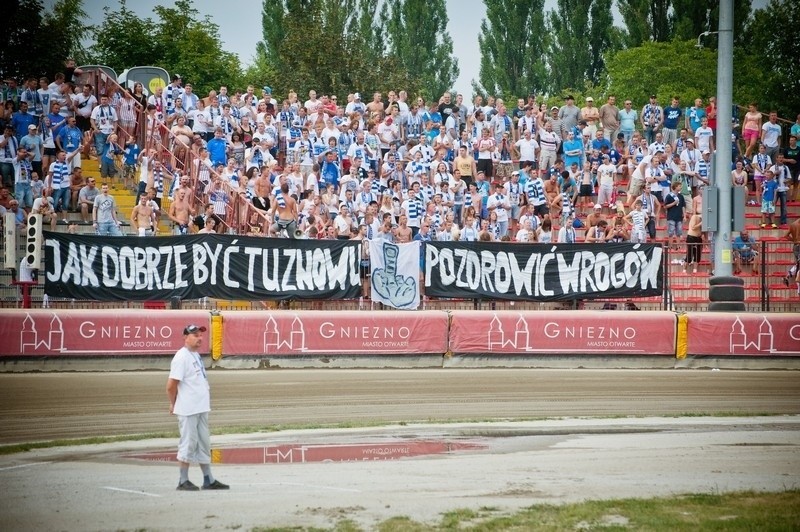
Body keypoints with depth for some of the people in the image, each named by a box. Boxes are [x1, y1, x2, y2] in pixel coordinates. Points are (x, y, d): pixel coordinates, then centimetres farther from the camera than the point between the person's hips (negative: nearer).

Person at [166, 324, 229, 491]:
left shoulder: (196, 356, 14)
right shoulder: (181, 357, -14)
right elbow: (171, 385, -17)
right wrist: (174, 404, -5)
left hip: (201, 409, 9)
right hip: (188, 411, -9)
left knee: (204, 443, 13)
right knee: (188, 444, -4)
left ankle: (208, 480, 20)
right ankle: (183, 481, 3)